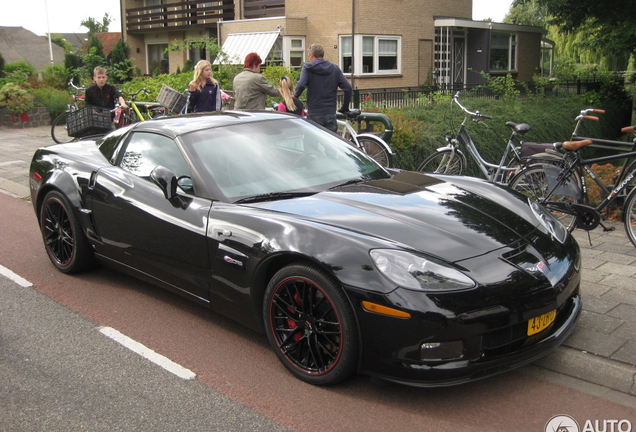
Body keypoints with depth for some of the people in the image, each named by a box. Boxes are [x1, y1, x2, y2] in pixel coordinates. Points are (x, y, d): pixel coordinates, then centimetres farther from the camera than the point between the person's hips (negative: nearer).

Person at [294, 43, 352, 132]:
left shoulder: (308, 67, -2)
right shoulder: (335, 68, 9)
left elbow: (301, 85, -18)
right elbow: (348, 88, 2)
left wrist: (295, 96, 2)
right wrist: (345, 107, 12)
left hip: (314, 115, -3)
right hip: (331, 113, 3)